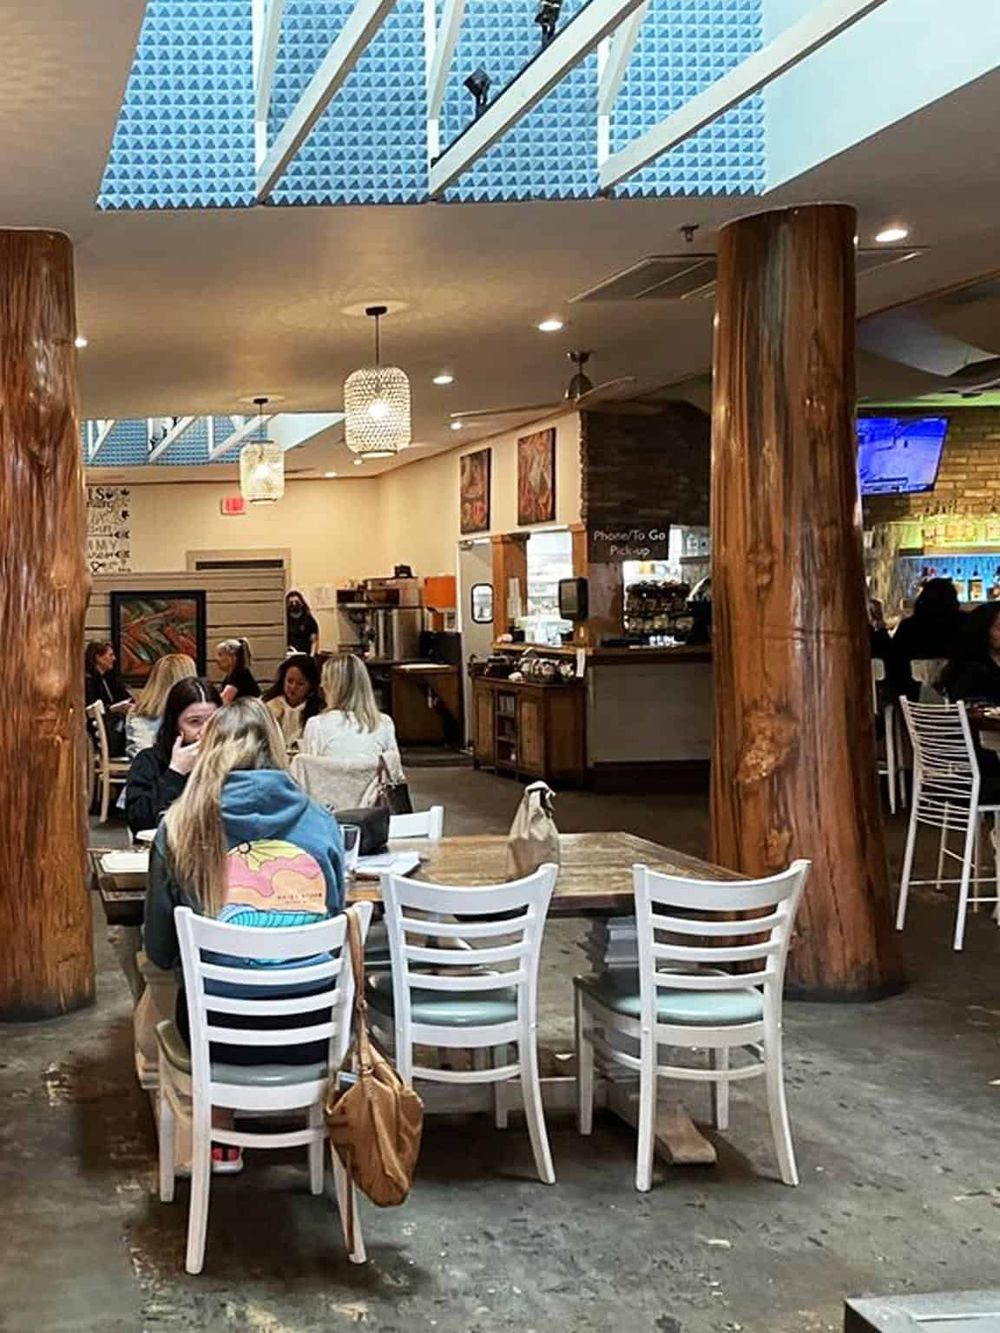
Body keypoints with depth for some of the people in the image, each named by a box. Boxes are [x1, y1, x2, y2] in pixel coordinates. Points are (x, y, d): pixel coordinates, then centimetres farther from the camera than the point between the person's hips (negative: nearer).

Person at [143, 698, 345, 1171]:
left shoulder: (181, 826, -1)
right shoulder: (321, 823, 3)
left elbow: (160, 950, 6)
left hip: (222, 1033, -1)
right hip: (313, 1033, 1)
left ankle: (219, 1141, 38)